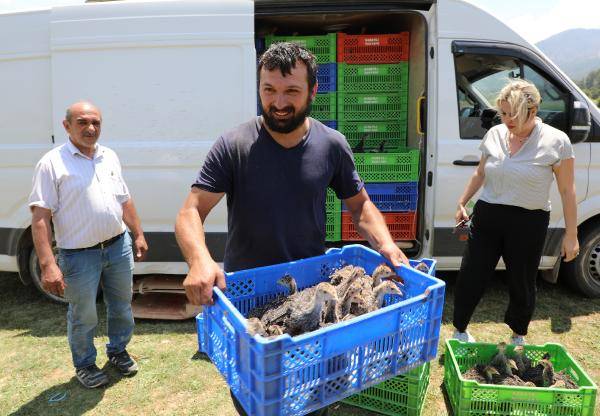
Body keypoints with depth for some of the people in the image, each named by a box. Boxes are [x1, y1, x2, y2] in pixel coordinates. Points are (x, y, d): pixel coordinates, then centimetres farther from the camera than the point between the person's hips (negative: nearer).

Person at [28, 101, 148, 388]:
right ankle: (85, 365, 35)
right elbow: (40, 217, -15)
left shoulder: (110, 157, 7)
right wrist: (48, 265, -21)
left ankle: (118, 351, 42)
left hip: (119, 247, 5)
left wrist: (138, 235, 13)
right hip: (79, 255, -5)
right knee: (83, 316, 11)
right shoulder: (52, 162, -11)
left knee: (121, 307, 19)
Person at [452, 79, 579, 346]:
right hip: (487, 216, 3)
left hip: (529, 223, -2)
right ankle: (460, 331, 28)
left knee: (522, 285, 12)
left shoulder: (556, 141, -8)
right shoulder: (494, 134, 2)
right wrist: (462, 203, 16)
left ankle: (518, 338, 38)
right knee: (470, 278, 6)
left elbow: (567, 191, -4)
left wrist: (571, 235, -3)